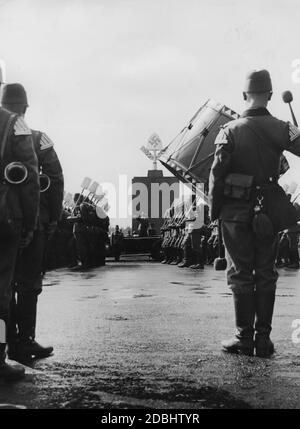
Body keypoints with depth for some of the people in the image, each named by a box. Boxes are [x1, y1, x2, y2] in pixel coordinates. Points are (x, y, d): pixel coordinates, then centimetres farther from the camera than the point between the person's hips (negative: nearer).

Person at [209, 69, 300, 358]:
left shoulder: (230, 131, -5)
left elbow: (217, 172, -8)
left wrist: (214, 210, 0)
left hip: (236, 211, -1)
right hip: (269, 211, 2)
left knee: (240, 274, 6)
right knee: (266, 274, 10)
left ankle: (245, 338, 8)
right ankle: (263, 339, 12)